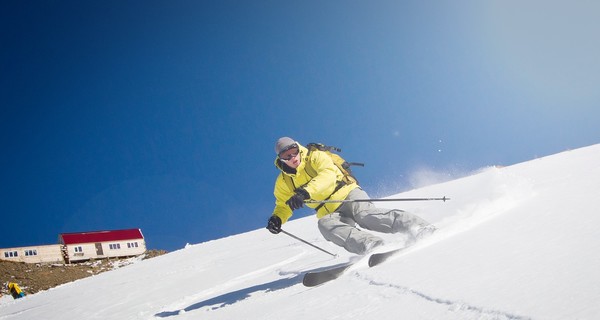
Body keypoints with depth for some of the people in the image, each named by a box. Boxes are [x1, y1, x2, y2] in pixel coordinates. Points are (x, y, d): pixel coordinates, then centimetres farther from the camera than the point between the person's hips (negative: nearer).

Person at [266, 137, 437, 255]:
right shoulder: (283, 182, 11)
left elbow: (328, 174, -24)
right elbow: (283, 205, 23)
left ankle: (422, 229, -38)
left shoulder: (315, 157, -5)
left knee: (365, 214, -34)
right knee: (325, 225, -32)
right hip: (329, 212, 4)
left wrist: (306, 192, -39)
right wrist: (276, 218, -1)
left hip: (347, 194, -3)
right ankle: (373, 245, -52)